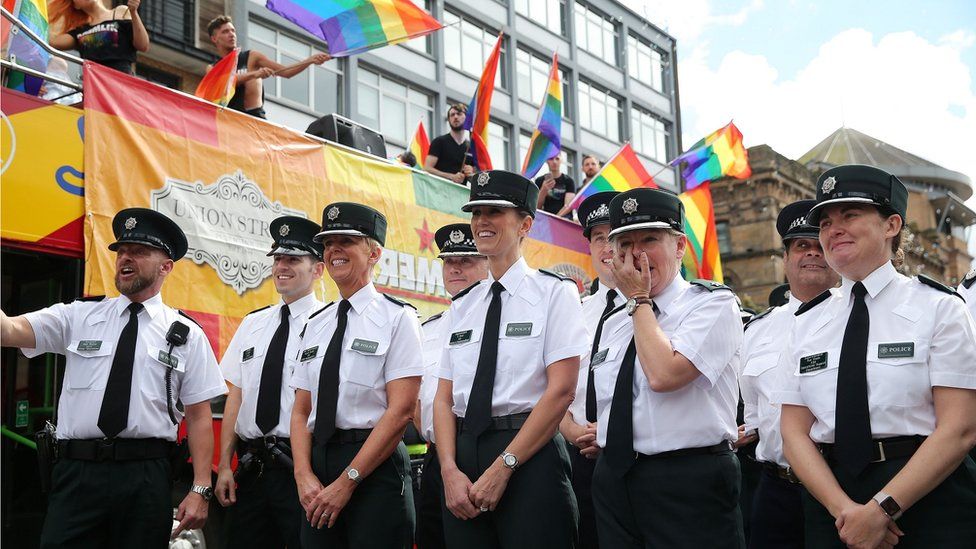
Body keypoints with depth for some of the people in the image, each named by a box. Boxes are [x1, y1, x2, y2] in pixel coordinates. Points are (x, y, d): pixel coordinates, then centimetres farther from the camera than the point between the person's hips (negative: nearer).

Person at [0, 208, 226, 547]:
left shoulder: (187, 335, 6)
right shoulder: (78, 316, 9)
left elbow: (199, 416, 3)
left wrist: (201, 490, -4)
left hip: (146, 478, 0)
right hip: (77, 472, 1)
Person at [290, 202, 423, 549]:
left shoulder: (397, 318, -4)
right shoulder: (316, 325, 13)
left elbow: (400, 411, -11)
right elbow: (301, 411, 11)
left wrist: (346, 481, -14)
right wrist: (305, 476, -6)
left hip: (375, 467, -5)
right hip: (318, 462, 5)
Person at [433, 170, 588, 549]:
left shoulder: (554, 292, -2)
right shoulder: (462, 307, 14)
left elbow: (561, 391, -10)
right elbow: (444, 397, 9)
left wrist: (503, 467, -14)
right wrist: (451, 470, -6)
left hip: (530, 457, -5)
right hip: (464, 456, 5)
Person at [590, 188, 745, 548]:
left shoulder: (714, 303, -7)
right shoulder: (613, 323, 13)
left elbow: (663, 375, -22)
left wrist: (639, 299, -11)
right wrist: (599, 436, 5)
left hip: (689, 483, -6)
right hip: (614, 478, 6)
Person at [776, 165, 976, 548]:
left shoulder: (938, 308, -3)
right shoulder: (806, 322, 7)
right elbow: (795, 431, 2)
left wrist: (882, 509, -18)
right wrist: (843, 509, -14)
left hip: (930, 496, -3)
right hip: (830, 496, 3)